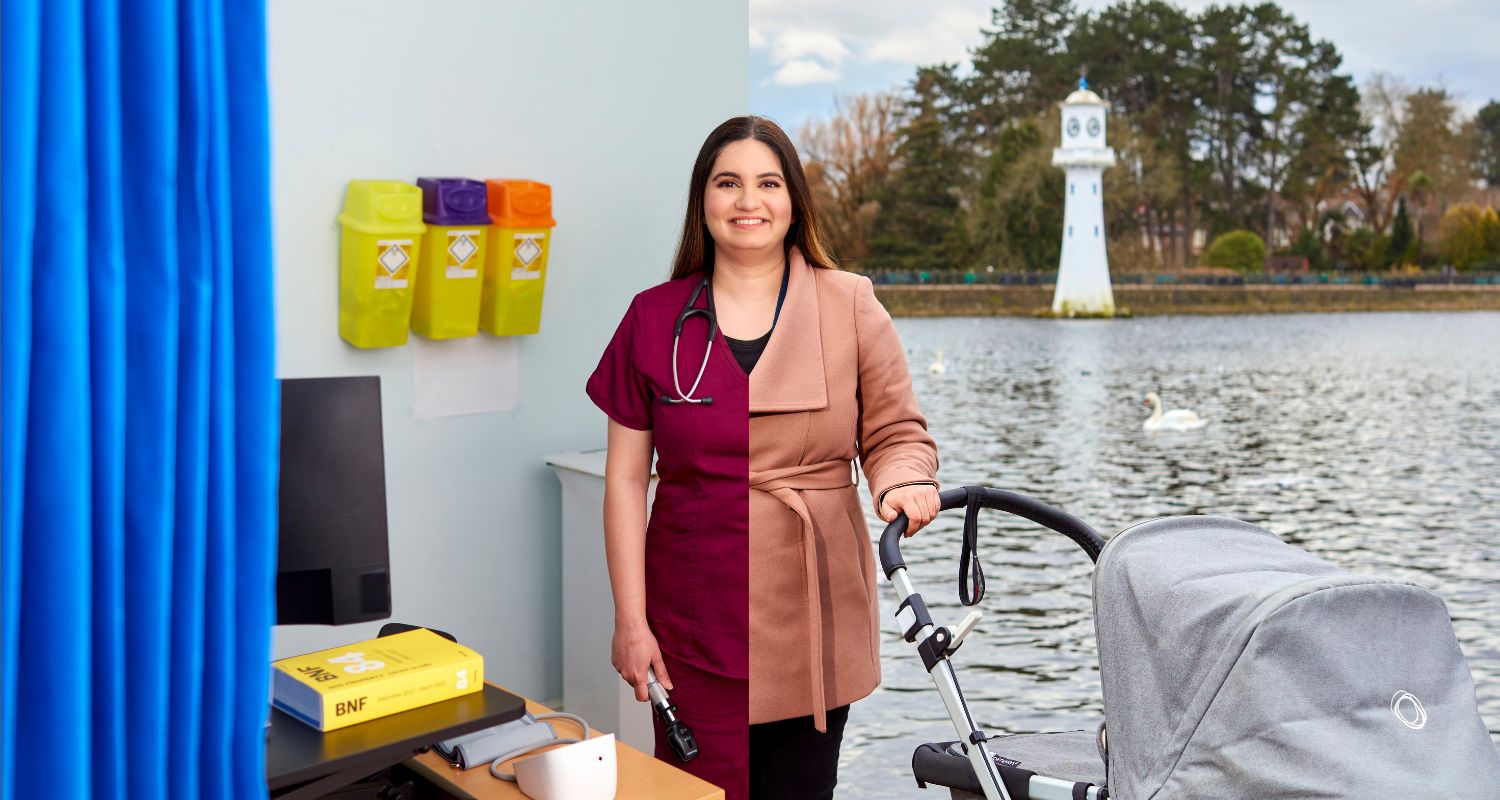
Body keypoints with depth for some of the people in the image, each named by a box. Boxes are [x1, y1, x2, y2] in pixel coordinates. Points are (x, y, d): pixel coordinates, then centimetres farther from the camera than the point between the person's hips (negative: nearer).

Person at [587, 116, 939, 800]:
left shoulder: (850, 306, 3)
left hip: (811, 620, 0)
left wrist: (902, 482, -18)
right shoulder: (655, 319, 3)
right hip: (695, 626, 0)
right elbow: (626, 479, 3)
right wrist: (631, 620, 0)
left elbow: (896, 432, 6)